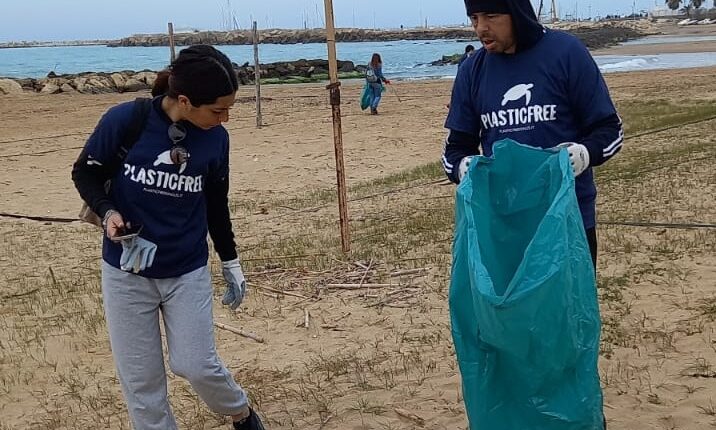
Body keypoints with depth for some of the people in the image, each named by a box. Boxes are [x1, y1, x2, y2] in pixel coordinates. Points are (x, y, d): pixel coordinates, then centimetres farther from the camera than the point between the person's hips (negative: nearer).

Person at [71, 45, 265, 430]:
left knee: (196, 366, -1)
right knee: (140, 381, 5)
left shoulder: (215, 138, -7)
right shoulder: (124, 120, -17)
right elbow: (85, 173, -2)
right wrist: (108, 212, -20)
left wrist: (230, 262, 14)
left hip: (188, 272, 1)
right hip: (126, 272, -1)